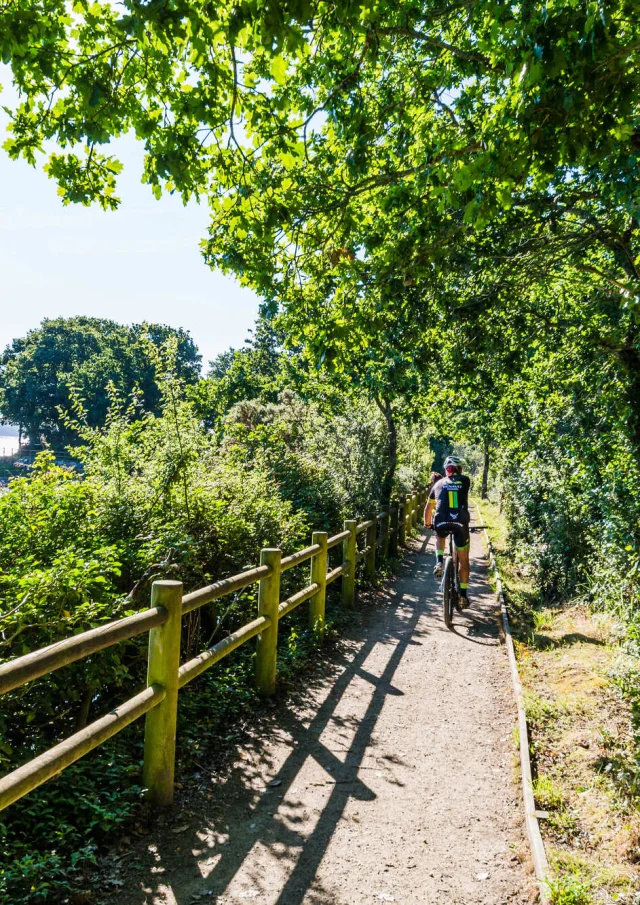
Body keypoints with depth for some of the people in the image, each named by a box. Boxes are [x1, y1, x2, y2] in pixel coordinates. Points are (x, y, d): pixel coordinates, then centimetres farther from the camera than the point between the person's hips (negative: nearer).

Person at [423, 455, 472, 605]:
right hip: (461, 523, -1)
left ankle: (439, 562, 14)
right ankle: (463, 595, 16)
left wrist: (427, 524, 40)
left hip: (441, 523, 1)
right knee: (463, 560, 15)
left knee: (440, 537, 38)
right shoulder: (465, 480, 12)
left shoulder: (439, 483, 17)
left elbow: (428, 507, 25)